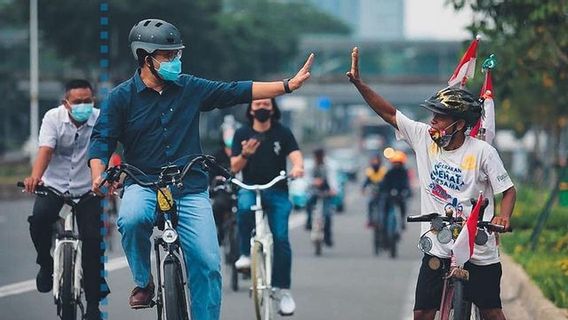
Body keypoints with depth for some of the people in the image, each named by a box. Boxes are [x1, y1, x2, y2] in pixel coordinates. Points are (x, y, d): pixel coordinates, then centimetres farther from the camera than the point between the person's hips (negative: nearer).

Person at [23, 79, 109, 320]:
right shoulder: (53, 117, -9)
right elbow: (45, 150, -22)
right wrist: (35, 177, -42)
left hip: (87, 189, 0)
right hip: (54, 184, 0)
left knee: (93, 239, -10)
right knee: (39, 218, -29)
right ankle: (45, 263, 1)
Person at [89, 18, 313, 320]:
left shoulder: (190, 88, 6)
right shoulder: (122, 97, 0)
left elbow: (237, 91, 8)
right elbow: (101, 140, -2)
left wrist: (288, 84, 3)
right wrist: (98, 176, -21)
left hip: (190, 189, 2)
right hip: (144, 184, -2)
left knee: (208, 265, -8)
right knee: (132, 218, -36)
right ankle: (143, 282, -9)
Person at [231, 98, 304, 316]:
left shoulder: (282, 133, 3)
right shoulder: (242, 134, 5)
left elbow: (295, 155, -12)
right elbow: (235, 167, -1)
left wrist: (298, 167, -36)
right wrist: (245, 154, -23)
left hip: (277, 191, 0)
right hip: (250, 188, 0)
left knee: (281, 238, -12)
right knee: (244, 208, -36)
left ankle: (283, 290, -5)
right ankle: (246, 253, -17)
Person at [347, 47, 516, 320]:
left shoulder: (482, 151, -11)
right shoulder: (423, 137, -2)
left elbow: (508, 190, -4)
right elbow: (389, 113, 0)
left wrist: (503, 217, -23)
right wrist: (358, 83, -8)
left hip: (479, 253, -3)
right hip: (438, 249, 3)